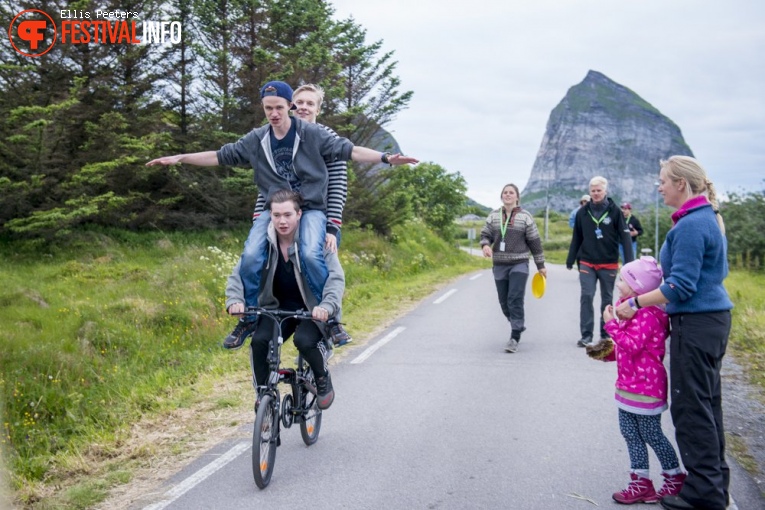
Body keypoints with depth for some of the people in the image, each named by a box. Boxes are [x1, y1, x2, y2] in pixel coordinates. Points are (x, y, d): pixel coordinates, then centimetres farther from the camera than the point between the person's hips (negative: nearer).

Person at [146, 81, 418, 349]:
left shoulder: (312, 134, -6)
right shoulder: (256, 140, 4)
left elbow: (350, 150, -10)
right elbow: (220, 156, 9)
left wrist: (386, 157, -22)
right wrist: (179, 158, 4)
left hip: (311, 208, -3)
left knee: (311, 254, -31)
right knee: (251, 255, -21)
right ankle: (249, 318, -1)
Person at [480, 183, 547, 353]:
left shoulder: (525, 216, 0)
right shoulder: (493, 216, 8)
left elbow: (534, 242, 2)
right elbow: (485, 235, 7)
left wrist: (540, 265, 4)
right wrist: (485, 245, -17)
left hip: (519, 264, -4)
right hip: (499, 265, 4)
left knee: (515, 300, -13)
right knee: (504, 302, 9)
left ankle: (514, 338, -11)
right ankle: (518, 325, 34)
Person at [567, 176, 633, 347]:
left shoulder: (614, 211, -5)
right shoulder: (582, 212, 2)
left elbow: (625, 237, -8)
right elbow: (576, 238, 7)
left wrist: (629, 261, -15)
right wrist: (570, 260, 8)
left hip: (609, 264, -1)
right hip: (587, 263, 1)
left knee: (607, 299, 9)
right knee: (586, 296, -6)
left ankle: (606, 334, 20)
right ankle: (586, 334, -2)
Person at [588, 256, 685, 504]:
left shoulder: (647, 315, -21)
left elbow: (632, 345, -30)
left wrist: (611, 323, -25)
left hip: (645, 386, -10)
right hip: (628, 384, 10)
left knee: (651, 434, 3)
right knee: (630, 433, 13)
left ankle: (676, 478, 21)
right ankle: (641, 483, 21)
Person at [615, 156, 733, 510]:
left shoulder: (691, 225, -18)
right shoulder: (708, 218, 13)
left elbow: (681, 286, -21)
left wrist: (636, 304, -15)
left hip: (696, 324, -10)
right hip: (713, 319, 10)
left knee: (691, 405, -2)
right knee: (707, 402, 16)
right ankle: (714, 481, 27)